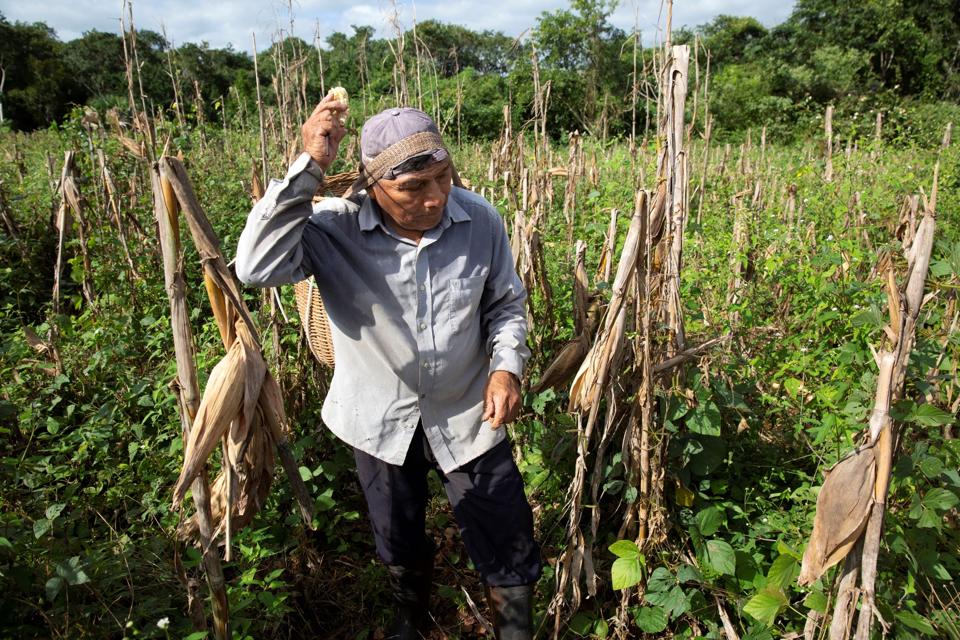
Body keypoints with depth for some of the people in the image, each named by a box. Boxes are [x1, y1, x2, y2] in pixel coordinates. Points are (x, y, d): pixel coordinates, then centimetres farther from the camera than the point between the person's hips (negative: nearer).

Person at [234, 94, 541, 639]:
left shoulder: (481, 220, -16)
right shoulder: (334, 227, -20)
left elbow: (507, 303, -1)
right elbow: (257, 267, -37)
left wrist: (506, 365, -18)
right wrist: (308, 168, -36)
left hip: (469, 415, 0)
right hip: (382, 419, 0)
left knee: (508, 545, 13)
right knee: (400, 542, 26)